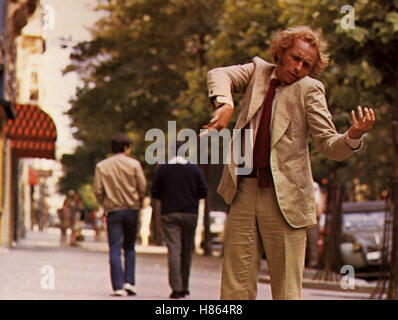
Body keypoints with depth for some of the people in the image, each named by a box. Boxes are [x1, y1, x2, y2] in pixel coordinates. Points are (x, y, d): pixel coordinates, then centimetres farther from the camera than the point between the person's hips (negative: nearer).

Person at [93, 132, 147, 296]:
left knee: (115, 250, 0)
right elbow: (142, 187, -5)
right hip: (132, 209, 0)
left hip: (113, 211, 0)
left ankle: (118, 286, -7)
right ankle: (129, 281, 2)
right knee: (129, 247, 14)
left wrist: (105, 204, 12)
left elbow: (97, 190, -3)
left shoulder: (101, 166, 0)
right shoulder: (134, 164, -3)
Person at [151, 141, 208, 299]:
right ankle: (184, 287, 17)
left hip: (169, 214, -1)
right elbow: (203, 191, 1)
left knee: (174, 250, -5)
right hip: (190, 213, 2)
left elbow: (154, 192, -1)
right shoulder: (194, 168, 1)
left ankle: (176, 288, -14)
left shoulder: (163, 168, -2)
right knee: (187, 251, 12)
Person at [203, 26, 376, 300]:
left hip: (285, 198, -3)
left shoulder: (309, 90, 0)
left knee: (286, 289, -3)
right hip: (244, 191, 3)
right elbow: (220, 75, -3)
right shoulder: (258, 71, 11)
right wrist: (225, 103, -24)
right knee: (235, 287, 5)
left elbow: (329, 145, -5)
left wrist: (354, 136, -27)